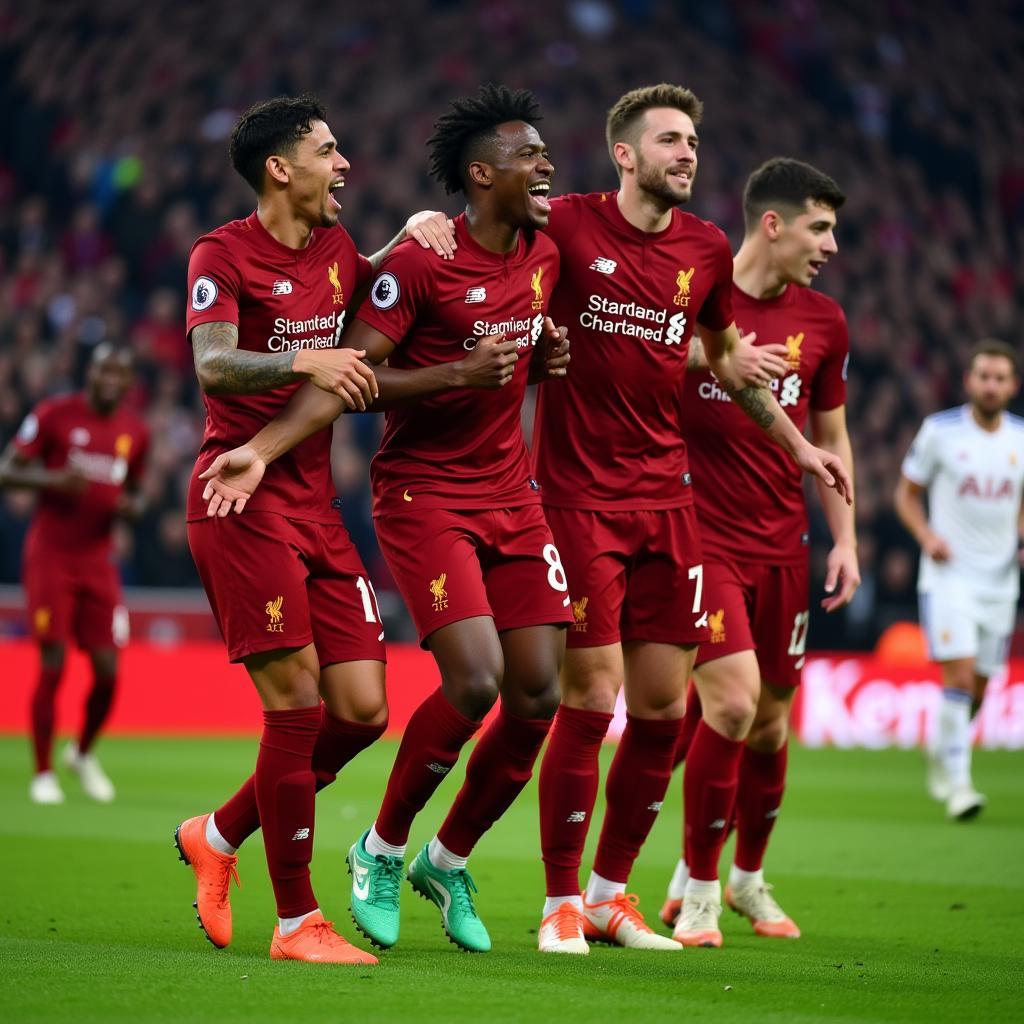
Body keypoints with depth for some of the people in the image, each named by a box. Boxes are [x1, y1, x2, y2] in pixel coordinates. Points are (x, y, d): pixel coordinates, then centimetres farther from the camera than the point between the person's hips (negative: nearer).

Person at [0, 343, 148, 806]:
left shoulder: (136, 432, 7)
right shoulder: (54, 415, -7)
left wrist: (132, 506, -3)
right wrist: (54, 480, -23)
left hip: (98, 558, 4)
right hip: (51, 555, -4)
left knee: (108, 669, -1)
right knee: (53, 665, -6)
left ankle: (82, 753, 26)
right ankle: (43, 773, 6)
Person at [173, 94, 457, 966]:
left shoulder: (336, 248, 14)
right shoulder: (222, 255, -6)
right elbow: (212, 365, -20)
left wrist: (415, 234, 12)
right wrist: (303, 362, -36)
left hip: (316, 506, 7)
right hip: (243, 502, -7)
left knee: (363, 711, 1)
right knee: (297, 704, -12)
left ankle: (219, 837, 22)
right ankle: (296, 922, -3)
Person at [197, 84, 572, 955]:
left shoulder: (544, 255, 7)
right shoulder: (421, 263, -15)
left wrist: (550, 360, 2)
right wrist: (264, 449, -28)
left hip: (512, 493, 7)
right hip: (423, 492, -7)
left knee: (538, 697, -1)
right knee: (475, 681, -20)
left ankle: (449, 860, 20)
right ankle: (381, 850, 3)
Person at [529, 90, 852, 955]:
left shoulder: (707, 250, 8)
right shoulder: (566, 226, -7)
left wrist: (797, 443, 26)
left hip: (666, 492, 5)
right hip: (578, 491, -5)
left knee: (663, 708, 5)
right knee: (590, 700, -8)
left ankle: (611, 891, 20)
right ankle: (561, 904, 5)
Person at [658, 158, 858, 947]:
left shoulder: (822, 322, 8)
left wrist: (845, 539, 9)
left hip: (781, 545, 5)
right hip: (702, 537, -5)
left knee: (771, 717, 9)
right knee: (731, 702, -16)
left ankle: (748, 876, 30)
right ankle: (697, 890, 0)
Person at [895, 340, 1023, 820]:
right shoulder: (940, 431, -5)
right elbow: (907, 493, 5)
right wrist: (927, 536, -13)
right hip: (949, 576, -4)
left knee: (978, 689, 9)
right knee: (960, 676, -17)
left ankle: (941, 752, 37)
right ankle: (957, 783, -12)